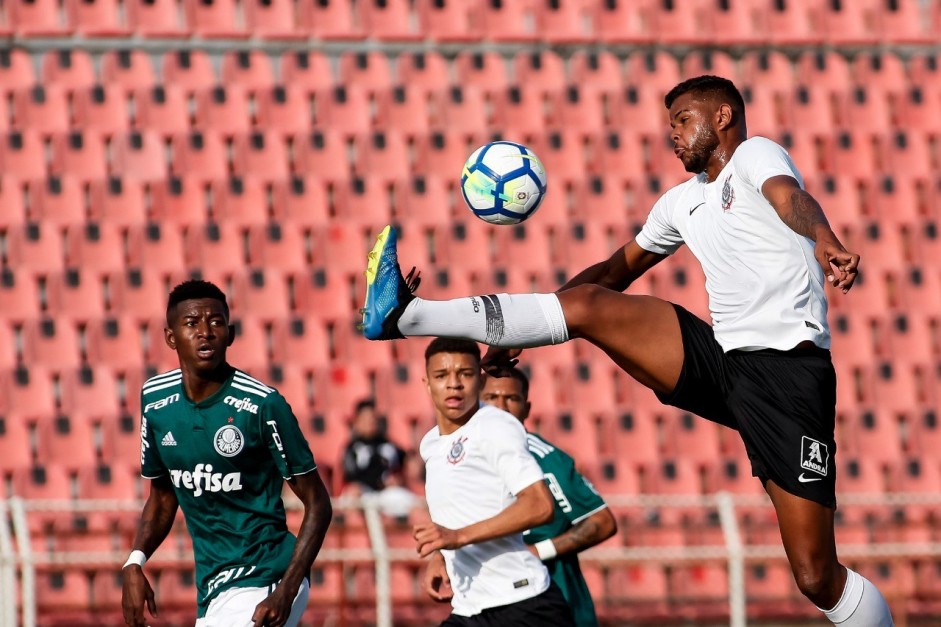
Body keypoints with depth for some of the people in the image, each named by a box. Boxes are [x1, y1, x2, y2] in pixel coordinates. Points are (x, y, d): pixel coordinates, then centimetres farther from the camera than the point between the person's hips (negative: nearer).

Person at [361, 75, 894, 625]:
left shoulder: (755, 154, -1)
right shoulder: (682, 203, 23)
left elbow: (791, 199, -24)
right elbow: (617, 271, 35)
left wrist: (826, 242, -47)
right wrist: (524, 330, 30)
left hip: (788, 368, -6)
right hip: (721, 357, 7)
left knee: (816, 577, -12)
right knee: (587, 304, -7)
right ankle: (404, 316, -9)